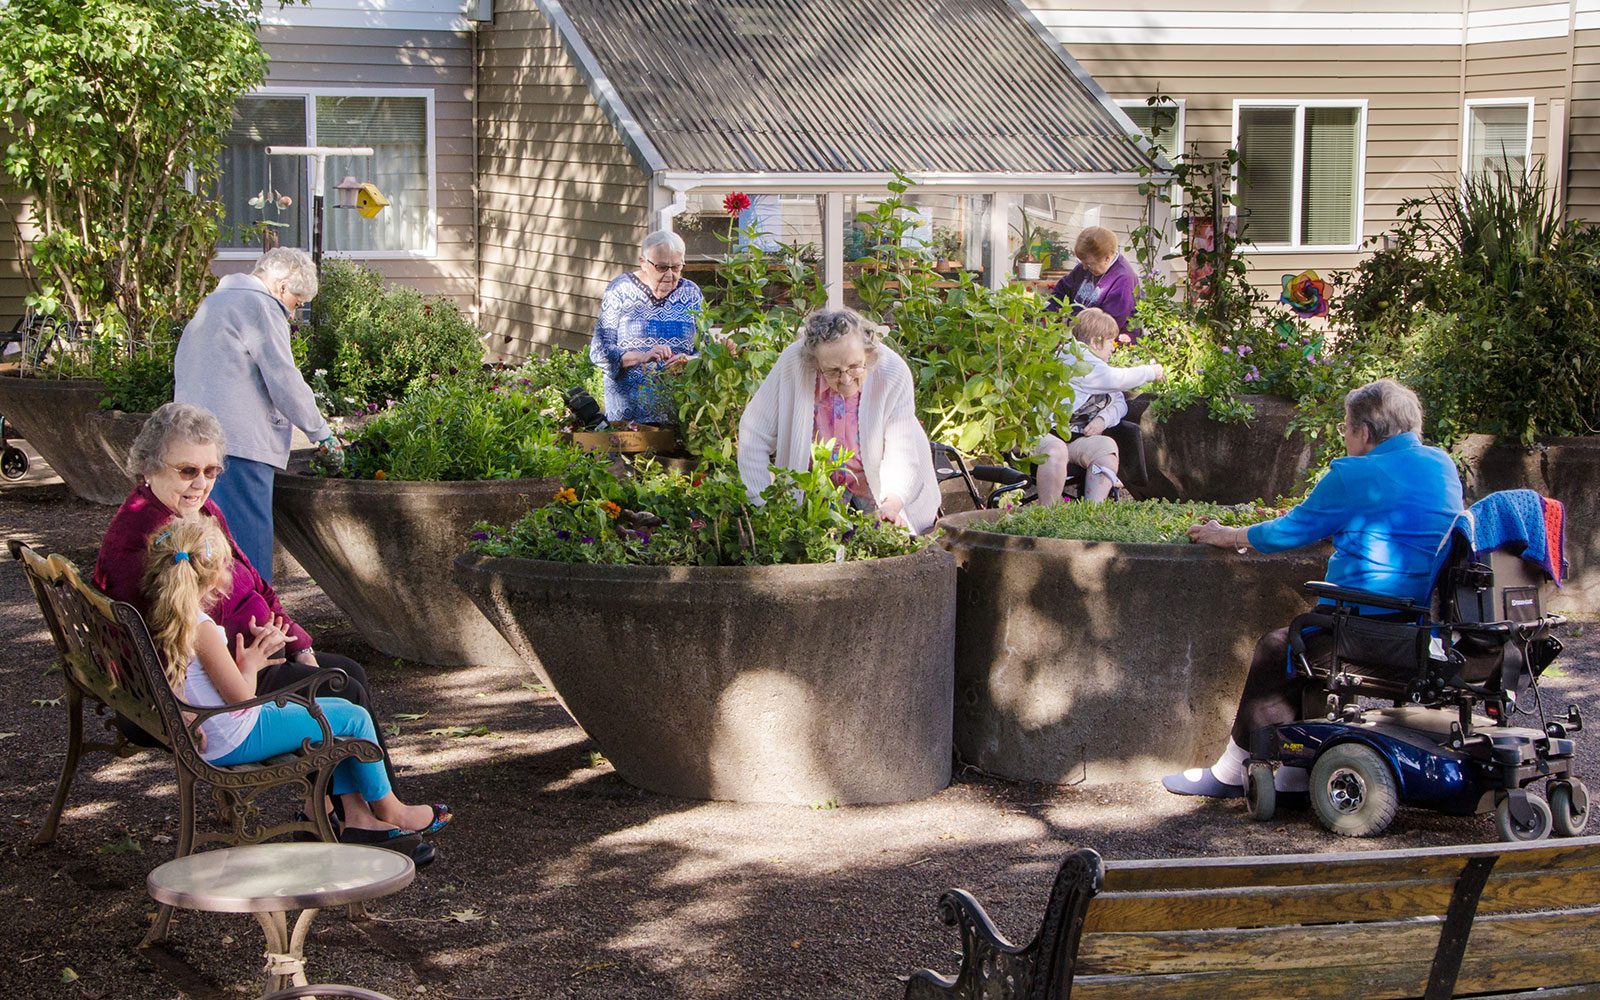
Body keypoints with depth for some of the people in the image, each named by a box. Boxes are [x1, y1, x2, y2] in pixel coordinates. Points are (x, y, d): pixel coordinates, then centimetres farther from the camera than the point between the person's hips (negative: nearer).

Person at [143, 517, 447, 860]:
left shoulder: (161, 621, 3)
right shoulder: (202, 628, -26)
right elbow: (241, 697, -22)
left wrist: (256, 650, 1)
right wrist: (251, 664, -3)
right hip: (238, 741, -10)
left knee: (342, 707, 19)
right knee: (355, 719, 2)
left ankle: (358, 817, 15)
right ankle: (389, 810, 21)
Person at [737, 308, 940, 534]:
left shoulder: (893, 373, -27)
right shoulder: (793, 363, -28)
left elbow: (901, 454, -25)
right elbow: (754, 435, -20)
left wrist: (892, 503, -45)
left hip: (878, 487, 0)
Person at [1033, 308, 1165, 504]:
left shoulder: (1097, 367, 22)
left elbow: (1119, 402, 17)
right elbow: (1116, 379, -15)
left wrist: (1103, 419, -7)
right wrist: (1151, 372, -1)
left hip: (1073, 439, 8)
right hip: (1042, 434, -8)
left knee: (1107, 446, -20)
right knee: (1056, 451, -40)